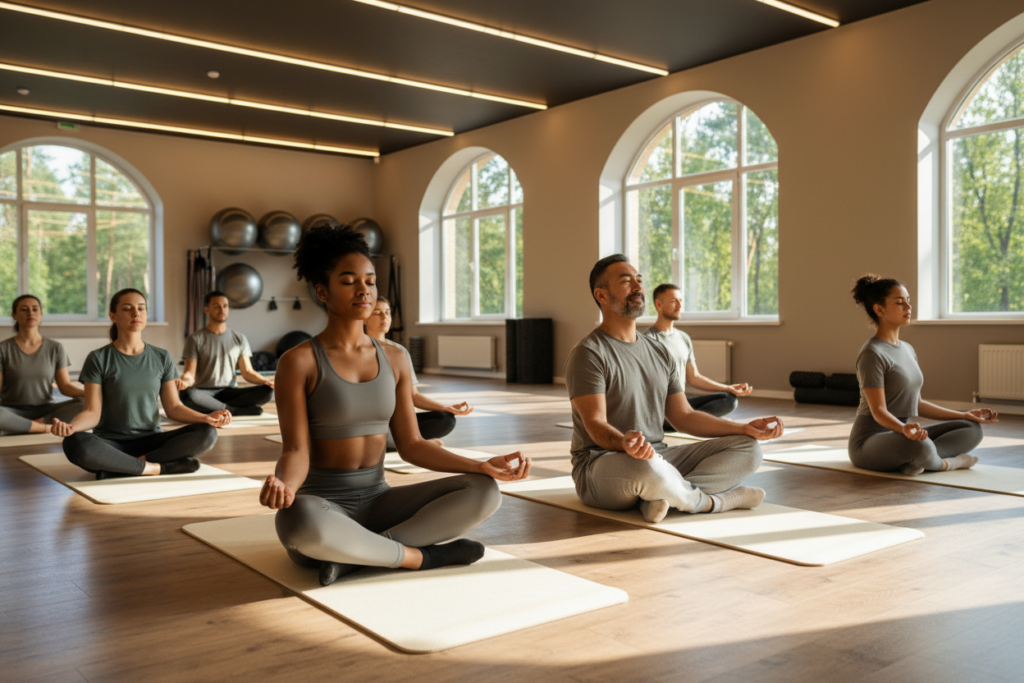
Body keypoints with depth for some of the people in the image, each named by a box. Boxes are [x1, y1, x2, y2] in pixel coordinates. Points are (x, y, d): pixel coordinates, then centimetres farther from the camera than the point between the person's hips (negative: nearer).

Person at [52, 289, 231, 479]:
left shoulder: (162, 358, 7)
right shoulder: (98, 359, -1)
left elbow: (173, 408, 6)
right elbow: (92, 413, -5)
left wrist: (206, 418, -13)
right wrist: (71, 426, -28)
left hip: (150, 441, 3)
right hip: (110, 443, -2)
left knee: (207, 434, -24)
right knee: (75, 443, -36)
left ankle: (119, 467, -21)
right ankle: (157, 467, -24)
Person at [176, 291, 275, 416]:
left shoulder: (239, 339, 12)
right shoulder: (195, 339, 3)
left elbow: (247, 372, 6)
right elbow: (190, 373, -4)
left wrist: (265, 380, -15)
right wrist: (185, 381, -30)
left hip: (230, 392, 3)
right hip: (204, 393, -2)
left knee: (267, 391, -24)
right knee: (186, 393, -38)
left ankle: (211, 408, -23)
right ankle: (237, 410, -25)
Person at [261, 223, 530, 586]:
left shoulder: (394, 359, 6)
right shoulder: (298, 362, -8)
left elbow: (411, 445, 6)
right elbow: (296, 452, -12)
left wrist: (482, 466, -7)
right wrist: (284, 485, -37)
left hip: (376, 502, 5)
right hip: (319, 508, -4)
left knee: (483, 492, -16)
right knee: (299, 520, -42)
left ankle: (356, 554, -19)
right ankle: (421, 555, -19)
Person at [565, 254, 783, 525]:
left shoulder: (659, 352, 15)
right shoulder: (589, 353, -9)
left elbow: (683, 416, 15)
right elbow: (596, 426, -18)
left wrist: (747, 428, 4)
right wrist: (624, 443, -42)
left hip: (658, 457, 8)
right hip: (600, 464, -7)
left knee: (747, 449, -5)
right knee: (647, 468, -42)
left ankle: (662, 496, -26)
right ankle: (713, 500, -10)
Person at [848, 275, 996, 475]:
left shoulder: (907, 349, 14)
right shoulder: (872, 354, -14)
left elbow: (917, 404, 18)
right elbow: (878, 411, -20)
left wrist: (965, 415, 14)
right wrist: (904, 428, -40)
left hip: (902, 437, 9)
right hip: (871, 442, -9)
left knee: (972, 430, 0)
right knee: (920, 446, -39)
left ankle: (915, 459, -16)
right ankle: (946, 462, -7)